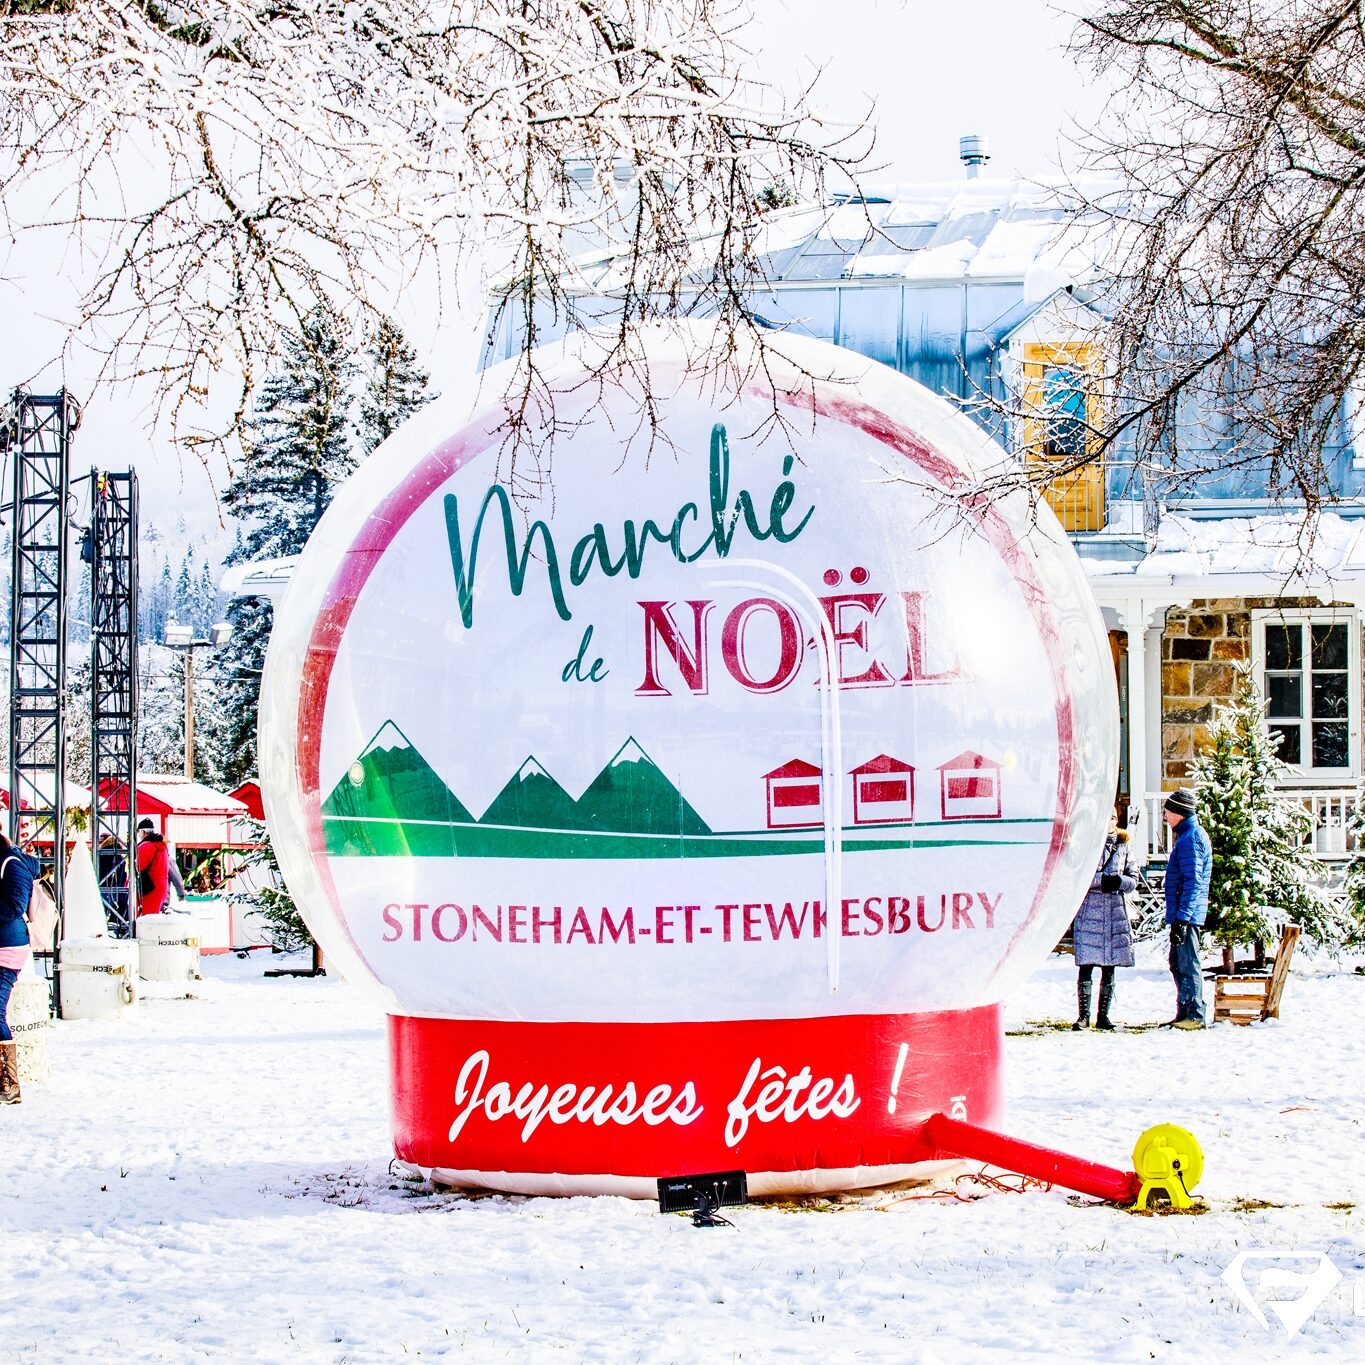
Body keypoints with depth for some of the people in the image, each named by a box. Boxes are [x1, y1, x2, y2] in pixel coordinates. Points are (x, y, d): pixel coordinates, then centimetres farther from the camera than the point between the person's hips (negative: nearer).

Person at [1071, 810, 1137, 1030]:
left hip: (1115, 911, 3)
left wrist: (1119, 881, -11)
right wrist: (1101, 879, -18)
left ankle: (1103, 1015, 13)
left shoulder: (1124, 846, 11)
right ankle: (1083, 1015, -1)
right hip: (1089, 910, -3)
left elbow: (1134, 879, 10)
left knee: (1109, 967, 6)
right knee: (1086, 964, -7)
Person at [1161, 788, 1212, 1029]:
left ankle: (1195, 1016, -6)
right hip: (1182, 914, 11)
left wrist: (1182, 918, -23)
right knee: (1178, 962, 15)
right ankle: (1184, 1013, 21)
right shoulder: (1185, 835, 18)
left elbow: (1193, 882, -20)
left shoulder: (1191, 838, -14)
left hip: (1188, 914, -11)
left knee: (1187, 964, -8)